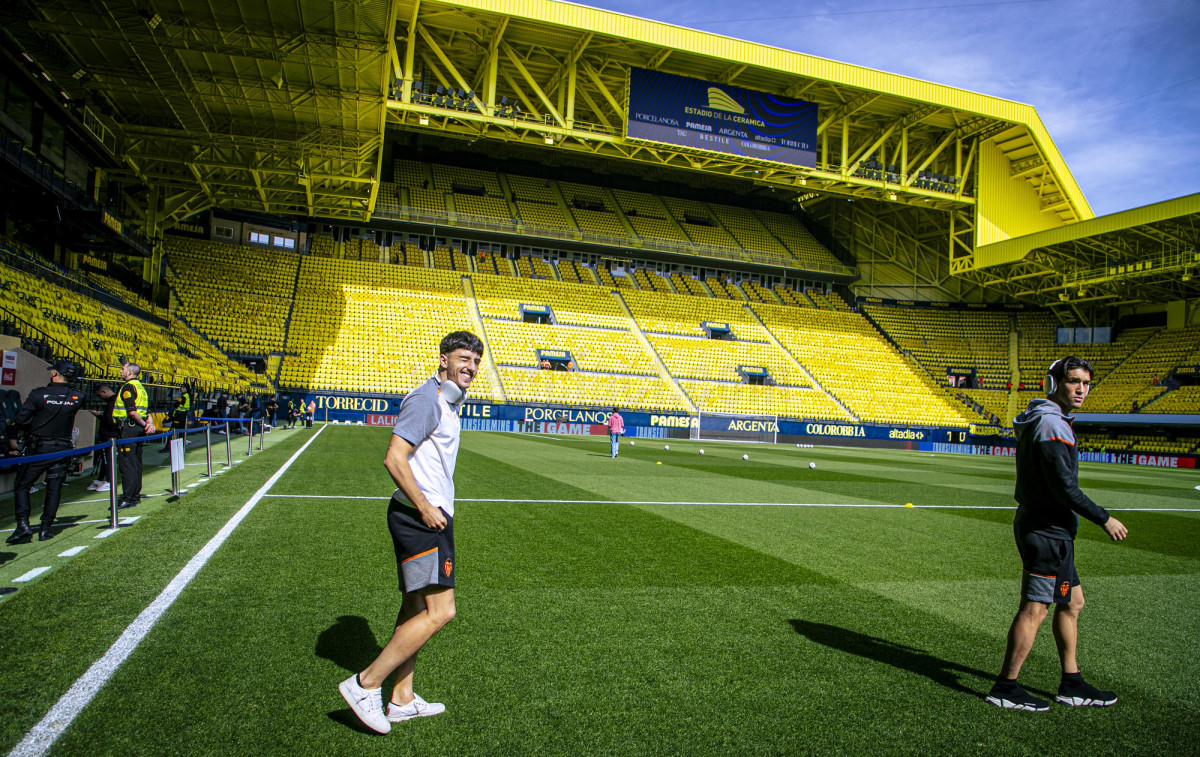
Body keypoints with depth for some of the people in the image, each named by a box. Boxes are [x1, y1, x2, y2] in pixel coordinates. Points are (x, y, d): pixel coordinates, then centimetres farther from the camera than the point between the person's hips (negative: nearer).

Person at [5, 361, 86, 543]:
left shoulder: (38, 394, -11)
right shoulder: (77, 397, -4)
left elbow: (20, 420, -11)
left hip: (38, 449, -2)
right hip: (62, 449, 3)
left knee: (21, 486, 11)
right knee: (54, 489, 9)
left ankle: (23, 524, -1)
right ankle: (45, 529, 9)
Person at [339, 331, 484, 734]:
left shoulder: (447, 403, 17)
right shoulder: (426, 399, -14)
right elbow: (394, 458, -21)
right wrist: (425, 508, -20)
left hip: (428, 516, 11)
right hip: (421, 518, -11)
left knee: (415, 607, 15)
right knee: (440, 611, -11)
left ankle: (401, 700, 25)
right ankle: (365, 685, 0)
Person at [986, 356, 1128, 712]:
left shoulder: (1040, 420, 15)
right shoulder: (1051, 424, -17)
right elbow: (1064, 487, -22)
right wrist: (1104, 519, -12)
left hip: (1050, 530, 11)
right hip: (1047, 532, -11)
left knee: (1072, 602, 18)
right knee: (1035, 609, -4)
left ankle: (1071, 685, 28)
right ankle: (1005, 689, 4)